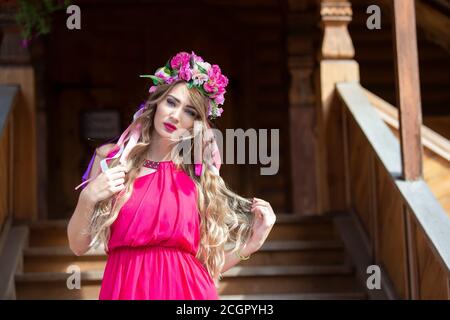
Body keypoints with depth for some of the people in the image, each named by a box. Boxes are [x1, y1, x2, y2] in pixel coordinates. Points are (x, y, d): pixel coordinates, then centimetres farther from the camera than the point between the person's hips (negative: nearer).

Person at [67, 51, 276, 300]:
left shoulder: (202, 177, 0)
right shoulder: (111, 158, 1)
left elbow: (206, 264, 4)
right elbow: (78, 246, 1)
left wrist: (252, 243, -7)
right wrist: (88, 198, -14)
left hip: (186, 289, 0)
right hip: (125, 288, 0)